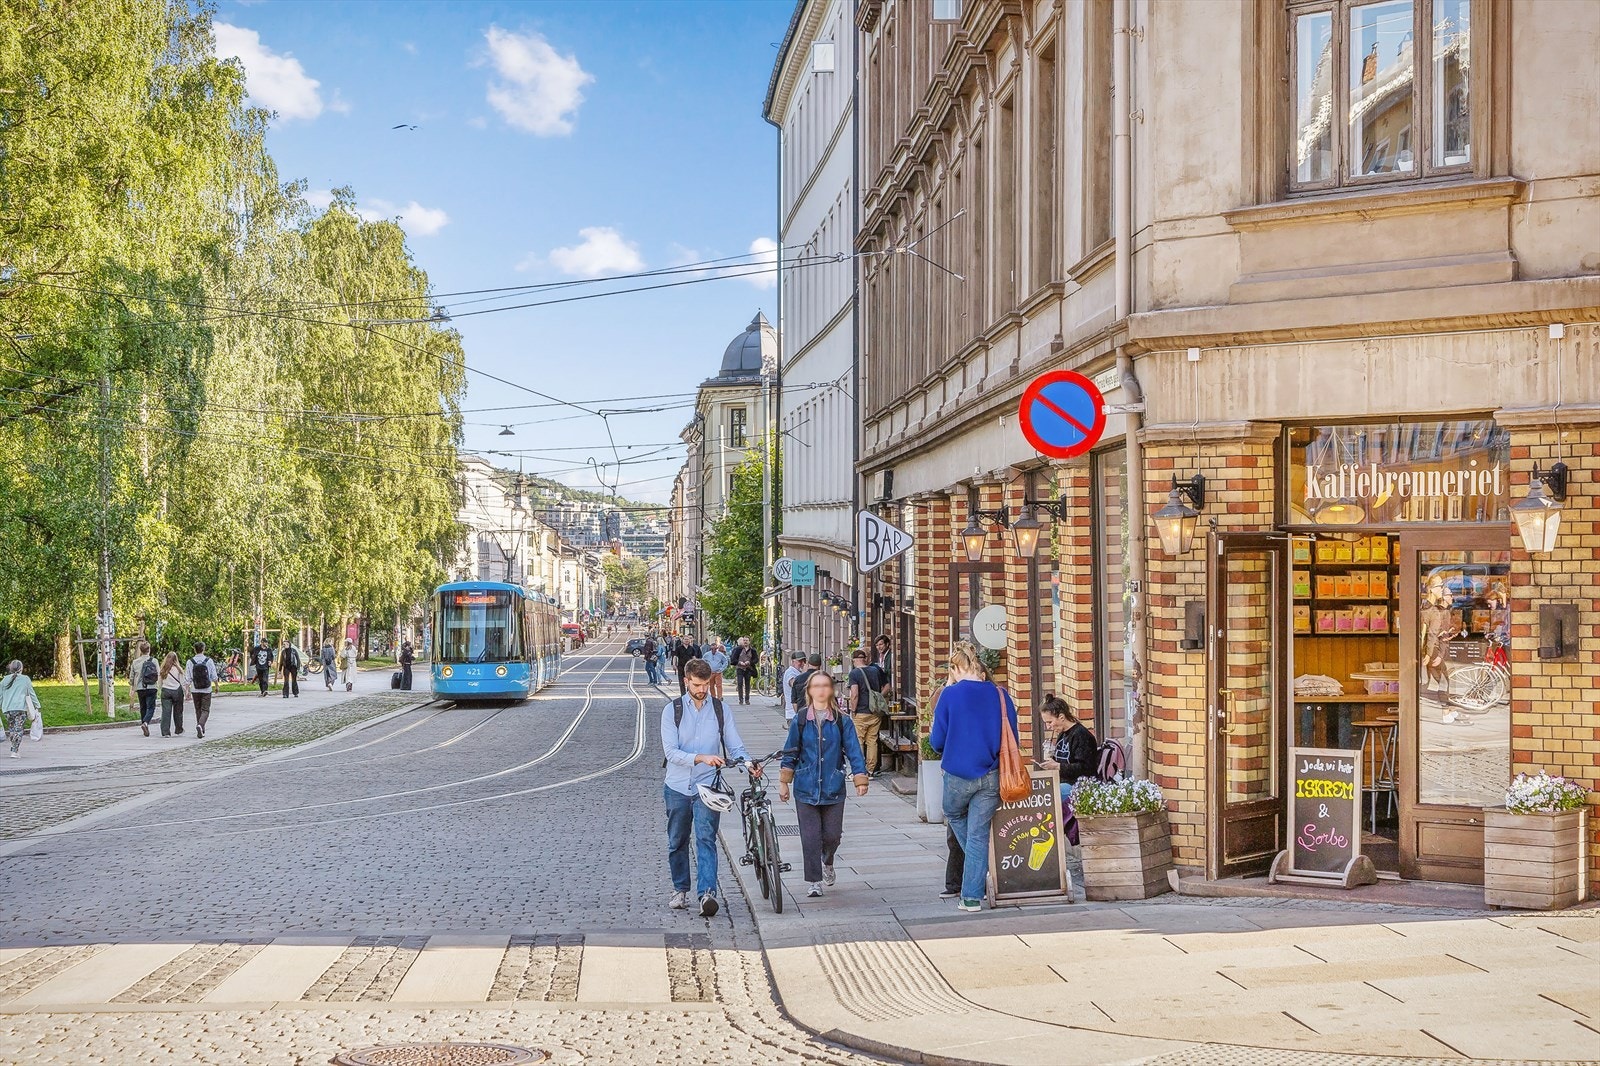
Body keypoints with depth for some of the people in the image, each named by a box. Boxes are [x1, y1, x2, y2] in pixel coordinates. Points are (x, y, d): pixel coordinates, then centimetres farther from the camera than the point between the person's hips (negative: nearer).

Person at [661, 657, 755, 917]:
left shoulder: (721, 710, 4)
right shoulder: (672, 710, -1)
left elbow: (735, 746, 4)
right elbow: (670, 751, -11)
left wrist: (748, 764, -18)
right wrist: (700, 758, -26)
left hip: (708, 787, -1)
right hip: (677, 787, 1)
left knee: (706, 839, -15)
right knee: (677, 843, 13)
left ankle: (707, 893, -25)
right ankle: (680, 889, 30)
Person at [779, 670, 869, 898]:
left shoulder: (841, 721, 1)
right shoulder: (800, 721, 2)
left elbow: (853, 751, 2)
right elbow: (790, 753, 8)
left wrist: (860, 779, -6)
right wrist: (784, 782, 6)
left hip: (833, 788, 0)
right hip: (806, 788, 0)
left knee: (832, 834, 5)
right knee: (810, 837, -2)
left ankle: (827, 863, 37)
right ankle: (813, 881, 8)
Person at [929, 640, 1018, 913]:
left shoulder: (950, 695, -9)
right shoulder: (1000, 694, -1)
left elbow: (937, 742, -5)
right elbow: (1013, 739, 7)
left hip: (958, 776, -2)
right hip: (991, 777, 2)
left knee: (955, 816, 27)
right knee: (978, 833, 7)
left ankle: (983, 868, 22)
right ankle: (972, 897, 5)